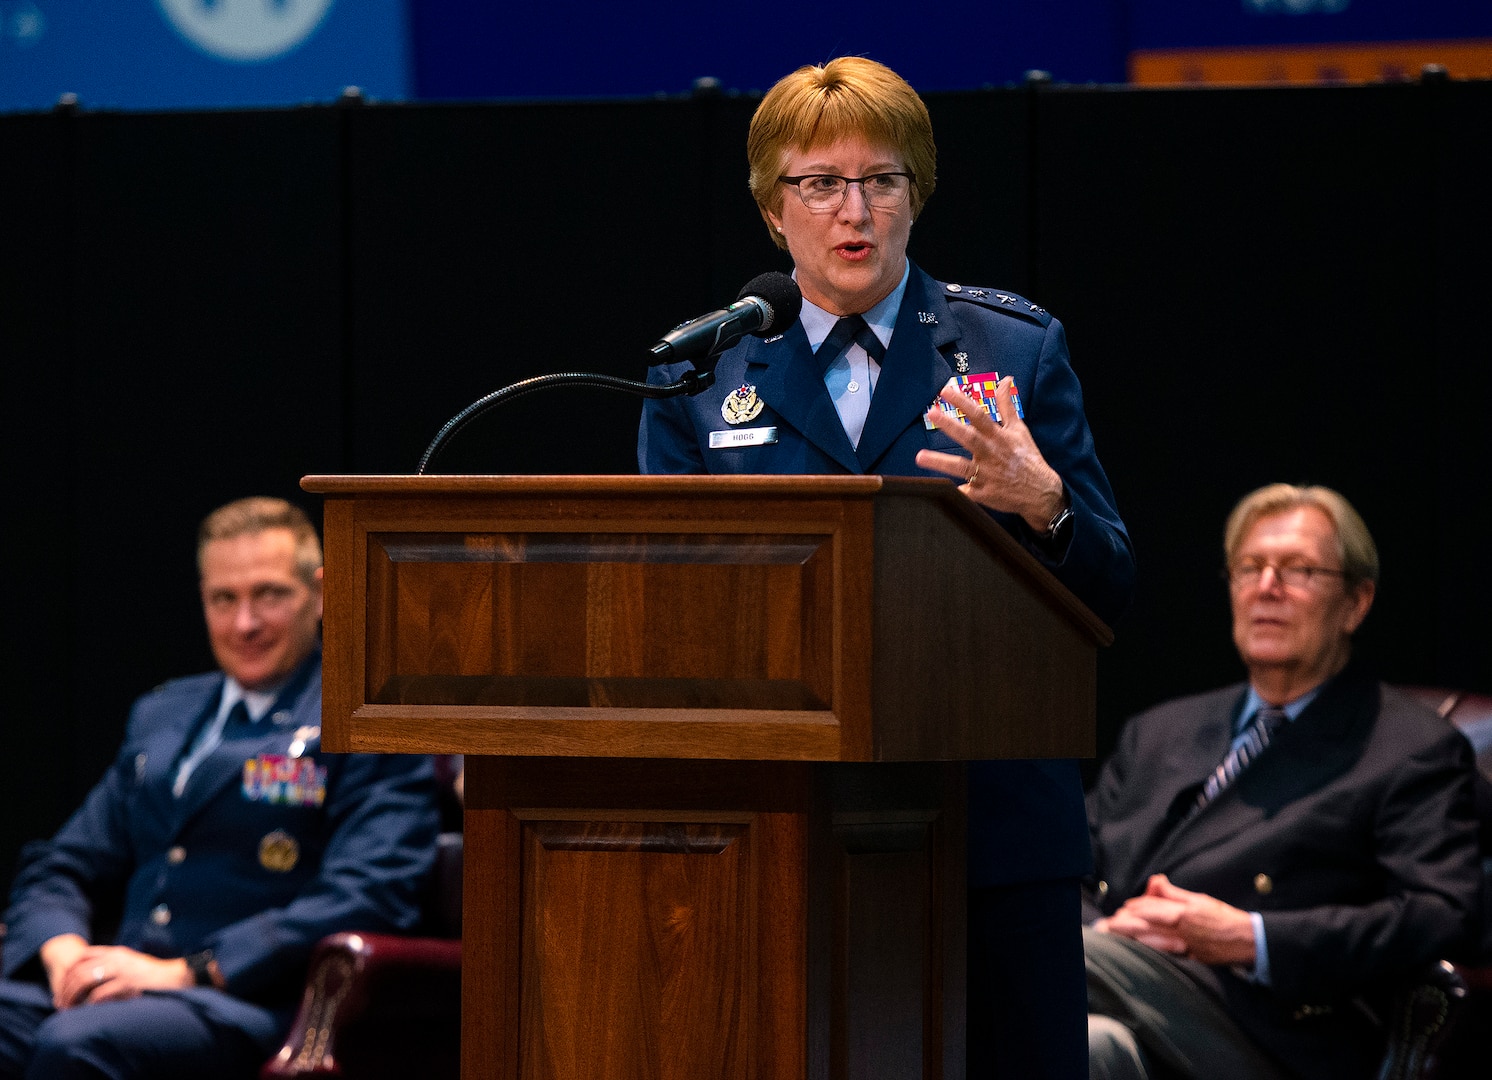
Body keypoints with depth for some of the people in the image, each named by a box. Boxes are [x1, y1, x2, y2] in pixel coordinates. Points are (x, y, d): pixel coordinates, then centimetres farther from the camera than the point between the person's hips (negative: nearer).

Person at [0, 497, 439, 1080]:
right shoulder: (160, 714, 26)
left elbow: (365, 901, -9)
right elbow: (58, 870, 24)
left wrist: (188, 971, -17)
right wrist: (63, 950, -1)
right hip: (119, 987, 6)